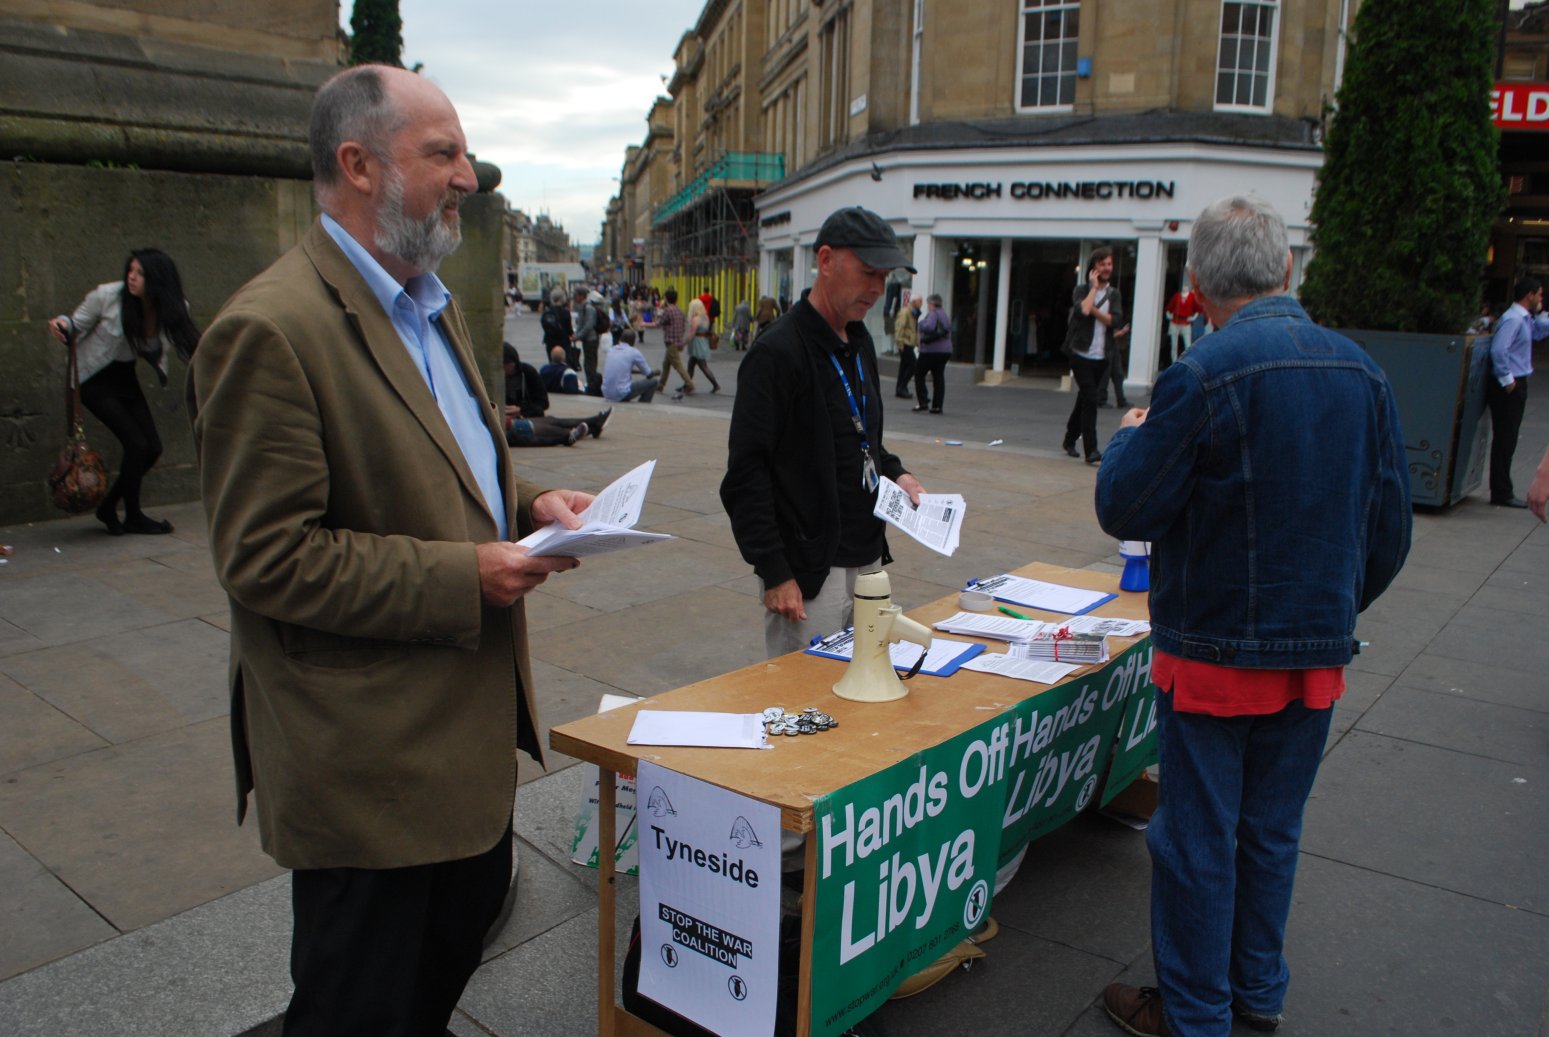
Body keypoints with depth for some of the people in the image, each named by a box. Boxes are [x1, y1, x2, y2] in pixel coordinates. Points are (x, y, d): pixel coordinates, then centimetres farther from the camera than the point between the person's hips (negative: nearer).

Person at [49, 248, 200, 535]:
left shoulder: (173, 309, -11)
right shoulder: (107, 296, -21)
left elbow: (190, 348, 2)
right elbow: (76, 326, -8)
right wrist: (63, 324, -30)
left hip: (125, 379, 5)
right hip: (94, 380, -5)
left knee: (153, 447, -1)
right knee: (136, 443, -14)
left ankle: (109, 508, 19)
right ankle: (133, 517, 5)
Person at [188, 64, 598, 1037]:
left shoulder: (434, 307, 12)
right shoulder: (272, 329, -19)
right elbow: (265, 559, -21)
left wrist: (529, 501, 2)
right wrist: (461, 579, -23)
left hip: (468, 719, 9)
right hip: (369, 753, -9)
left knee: (459, 944, 25)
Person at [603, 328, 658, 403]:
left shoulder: (611, 350, 11)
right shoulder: (634, 352, -5)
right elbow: (649, 375, 3)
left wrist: (638, 370, 38)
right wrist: (655, 373, 27)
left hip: (606, 393, 7)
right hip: (622, 394, -7)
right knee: (653, 382, 12)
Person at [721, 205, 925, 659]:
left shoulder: (859, 342, 12)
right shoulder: (778, 353, -15)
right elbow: (745, 475, -17)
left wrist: (895, 472, 5)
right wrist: (774, 573, -18)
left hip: (869, 559, 8)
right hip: (810, 571, -8)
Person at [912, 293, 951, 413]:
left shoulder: (932, 314, -11)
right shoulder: (945, 315, 17)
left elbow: (929, 327, -28)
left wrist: (920, 325, -10)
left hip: (931, 350, -8)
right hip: (945, 350, 8)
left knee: (919, 375, 5)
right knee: (939, 378, 7)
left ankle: (923, 402, -3)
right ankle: (937, 406, 4)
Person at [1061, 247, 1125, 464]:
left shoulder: (1114, 294, 10)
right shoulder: (1082, 290, 0)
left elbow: (1116, 321, -6)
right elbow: (1082, 310, -21)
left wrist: (1094, 311, -15)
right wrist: (1094, 287, -11)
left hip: (1101, 356, 4)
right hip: (1081, 354, -4)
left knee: (1084, 400, 14)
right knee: (1090, 399, -13)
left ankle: (1070, 441, 30)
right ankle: (1091, 449, -14)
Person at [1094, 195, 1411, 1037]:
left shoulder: (1202, 377, -19)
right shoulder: (1360, 371, 1)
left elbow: (1124, 509, -14)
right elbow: (1390, 529, 7)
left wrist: (1131, 437, 5)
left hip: (1216, 655, -6)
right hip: (1318, 655, 6)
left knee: (1197, 841, 9)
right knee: (1271, 833, 20)